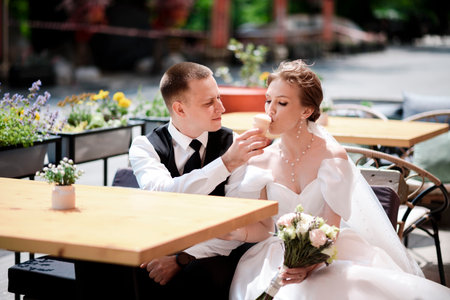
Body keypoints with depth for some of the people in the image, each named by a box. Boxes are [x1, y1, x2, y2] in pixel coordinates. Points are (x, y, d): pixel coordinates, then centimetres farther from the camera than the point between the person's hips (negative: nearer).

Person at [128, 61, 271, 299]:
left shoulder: (234, 144, 0)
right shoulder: (145, 147, -1)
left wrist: (183, 259, -20)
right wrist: (226, 163, -31)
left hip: (212, 255, 0)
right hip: (160, 250, 1)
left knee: (203, 276, -34)